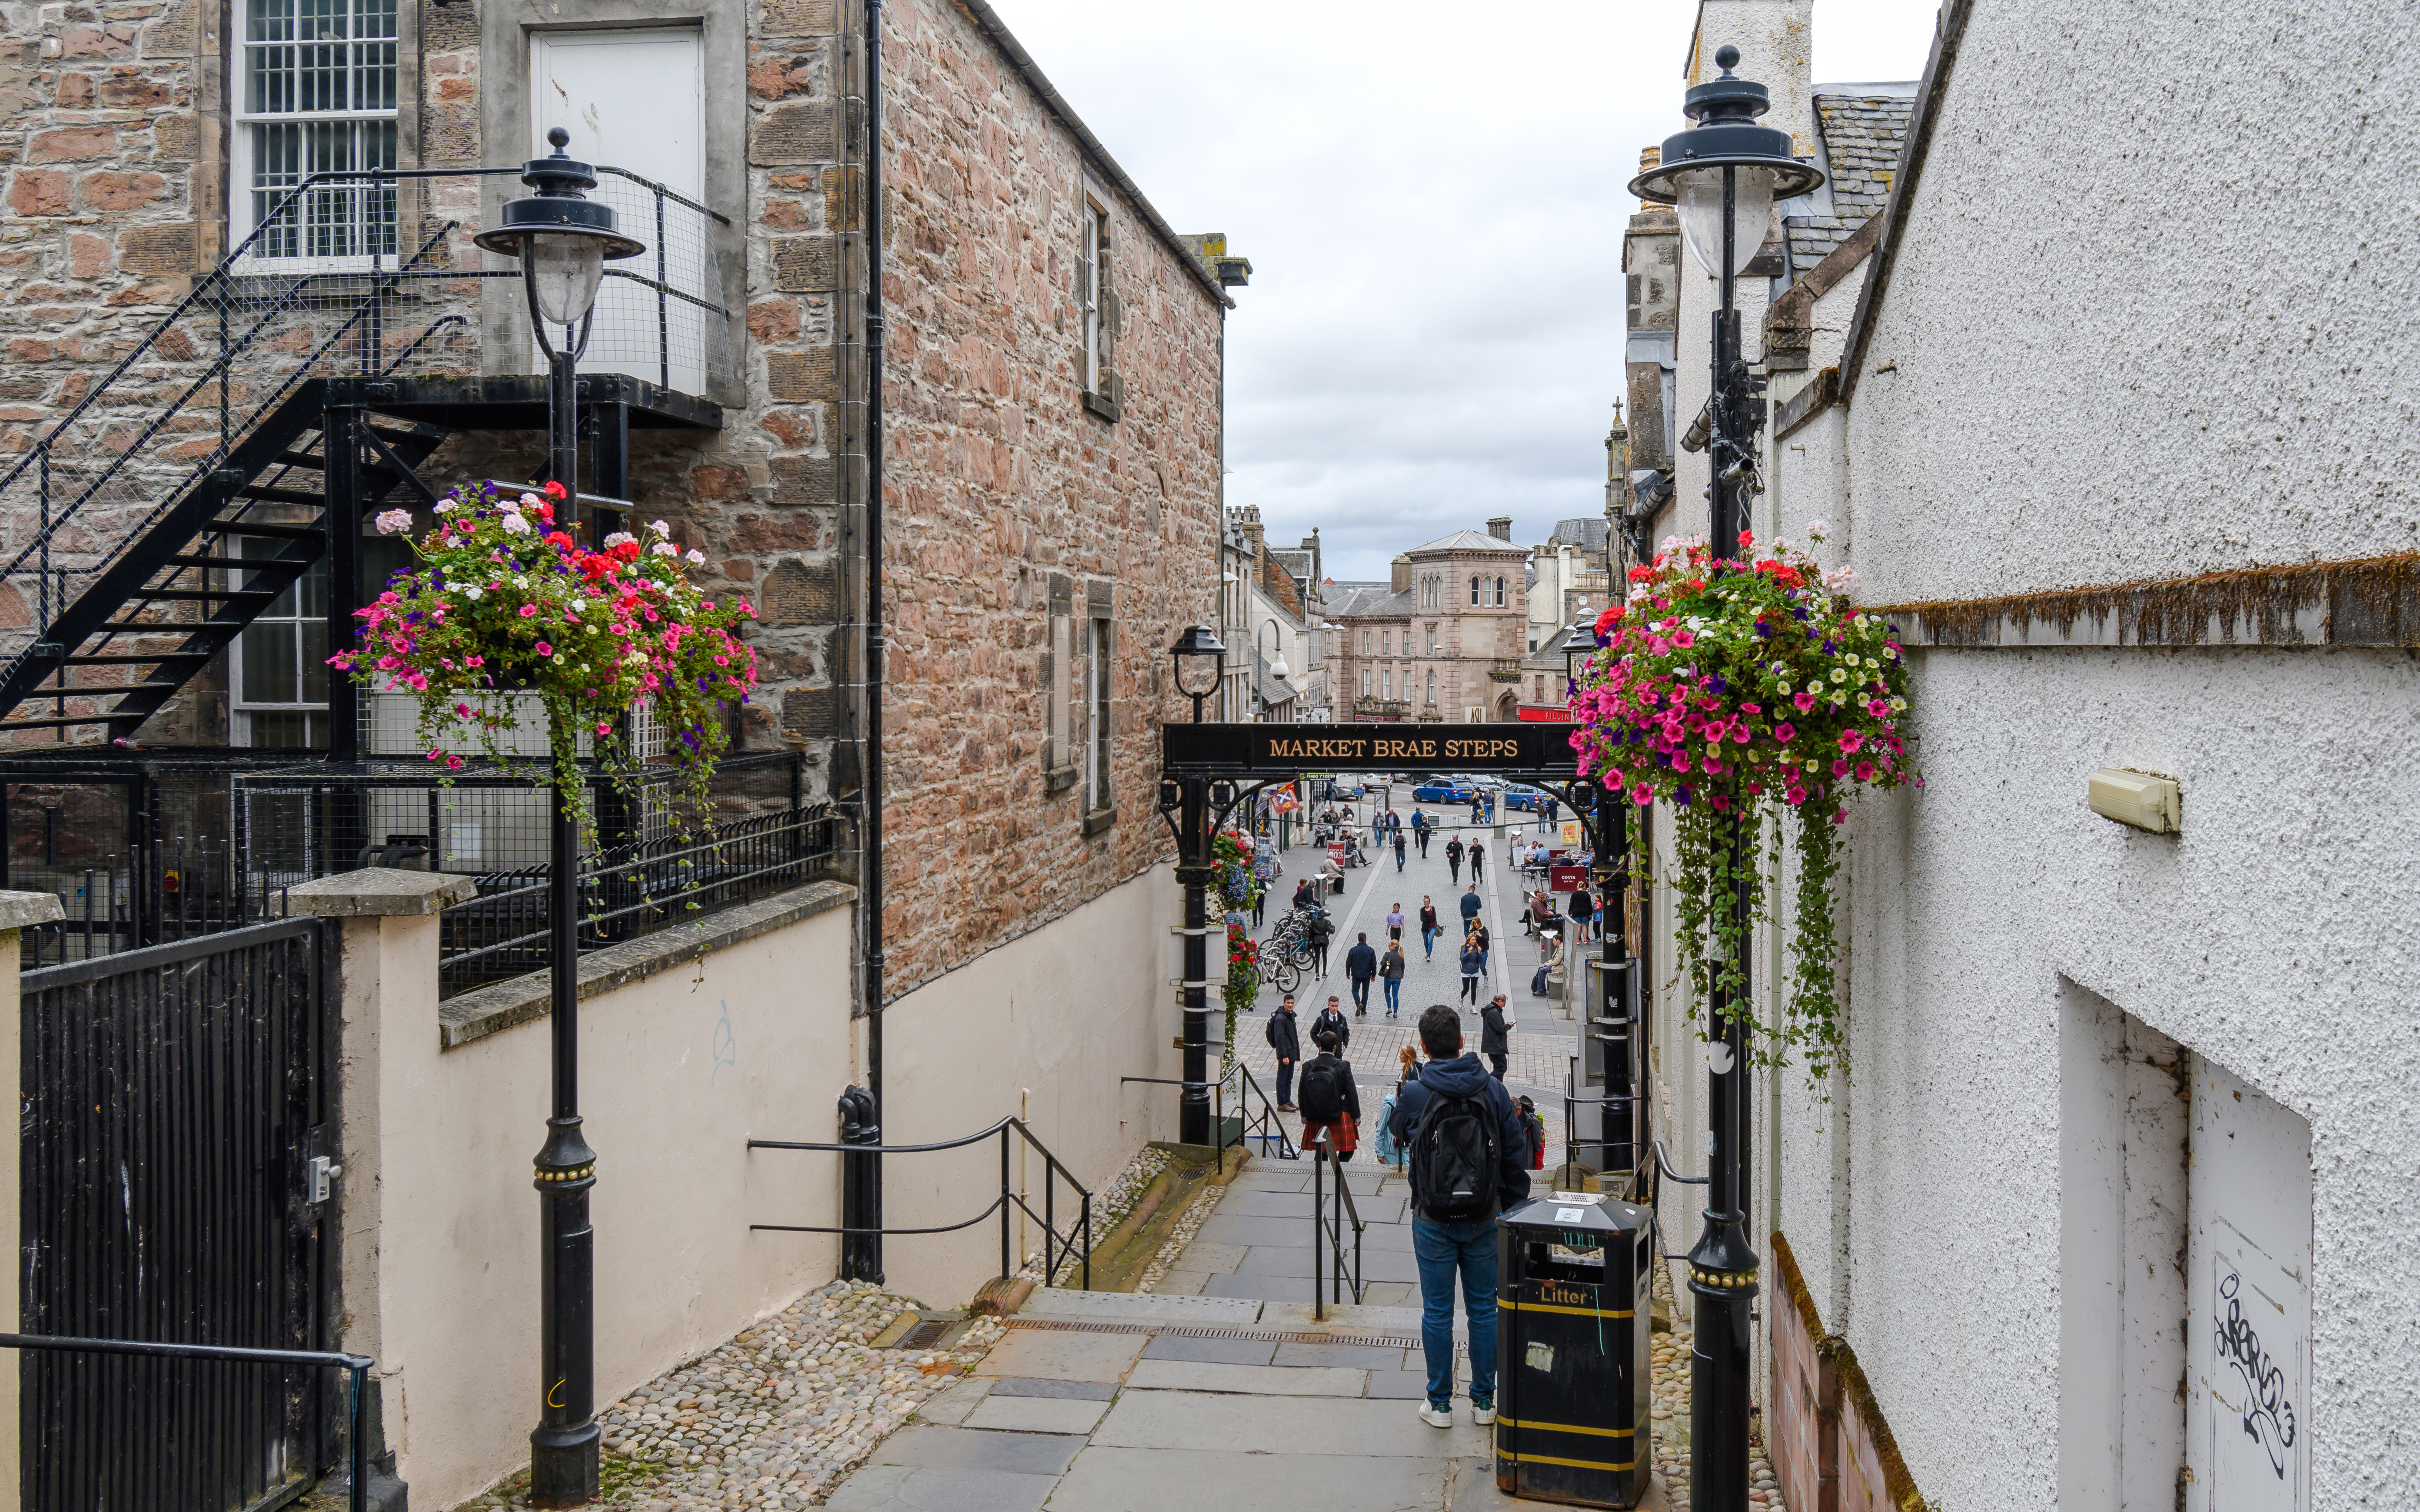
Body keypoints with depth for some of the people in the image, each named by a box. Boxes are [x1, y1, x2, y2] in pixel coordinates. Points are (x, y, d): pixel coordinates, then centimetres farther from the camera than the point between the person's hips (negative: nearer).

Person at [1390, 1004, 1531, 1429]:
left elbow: (1397, 1132, 11)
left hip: (1434, 1221, -2)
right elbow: (1515, 1153, -1)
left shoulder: (1414, 1094, -10)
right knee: (1484, 1309, 12)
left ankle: (1439, 1404, 15)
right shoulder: (1493, 1090, -5)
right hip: (1485, 1219, 2)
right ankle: (1484, 1401, 20)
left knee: (1437, 1311, 8)